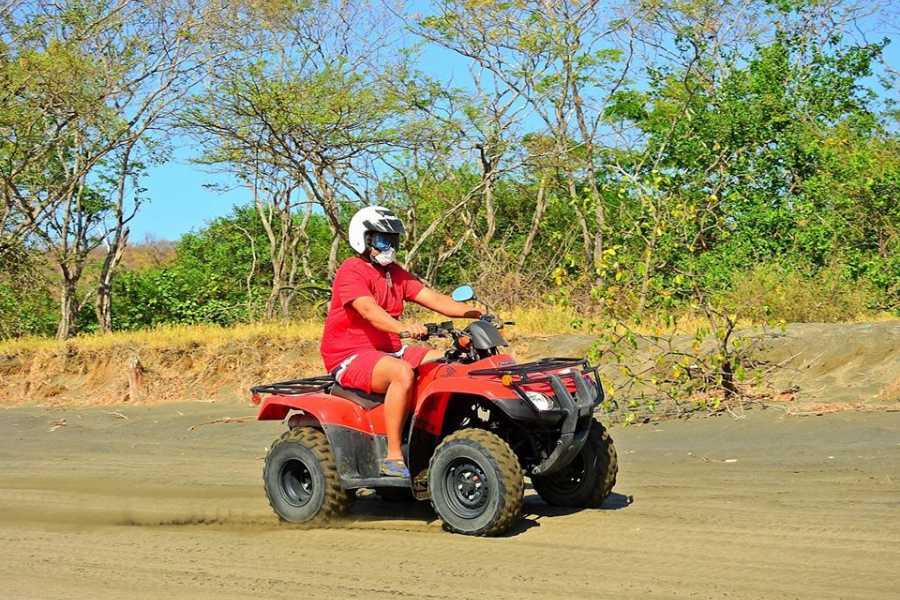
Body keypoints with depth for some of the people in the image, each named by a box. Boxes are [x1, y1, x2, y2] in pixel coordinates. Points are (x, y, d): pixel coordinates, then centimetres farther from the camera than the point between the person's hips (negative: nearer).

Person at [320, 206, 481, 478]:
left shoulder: (396, 273, 16)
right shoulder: (352, 270, -10)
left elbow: (432, 298, 7)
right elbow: (368, 310, -28)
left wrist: (475, 312, -8)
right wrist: (404, 328, -46)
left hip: (390, 351, 9)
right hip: (349, 357, -9)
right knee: (403, 373, -35)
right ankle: (393, 457, -32)